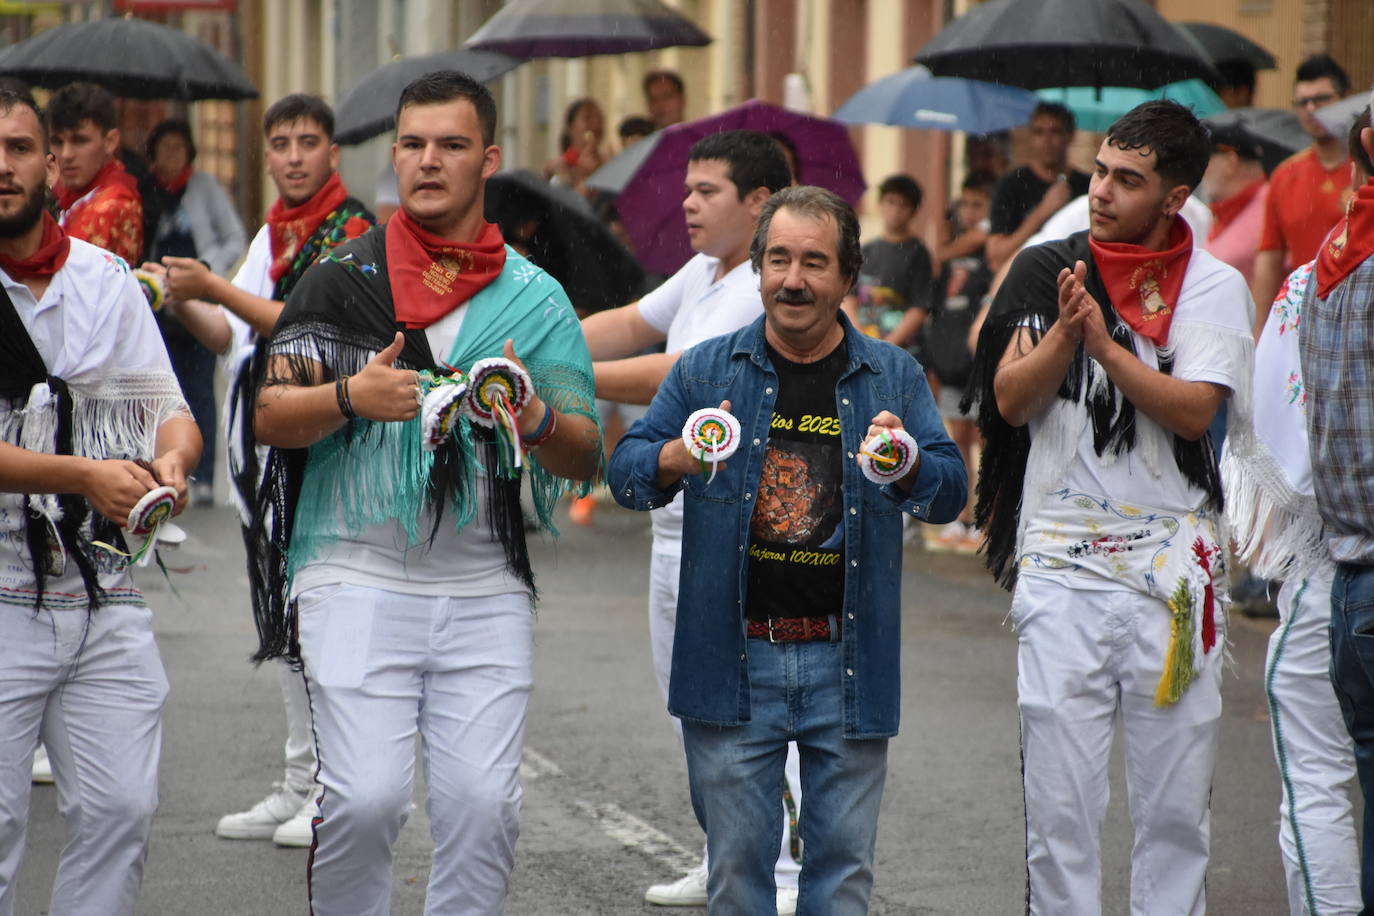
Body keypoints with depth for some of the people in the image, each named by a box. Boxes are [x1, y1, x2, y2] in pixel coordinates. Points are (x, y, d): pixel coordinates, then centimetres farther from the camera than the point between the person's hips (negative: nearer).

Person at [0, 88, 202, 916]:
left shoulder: (108, 279, 11)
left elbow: (170, 411, 10)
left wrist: (171, 459, -13)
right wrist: (84, 476, -23)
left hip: (109, 604, 4)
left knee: (123, 809, 2)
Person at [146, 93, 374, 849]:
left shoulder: (352, 228, -7)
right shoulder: (271, 233, 18)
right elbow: (232, 338, 20)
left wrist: (213, 289, -17)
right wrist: (180, 300, 3)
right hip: (262, 433, 9)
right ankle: (299, 785, 18)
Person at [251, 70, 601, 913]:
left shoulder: (535, 298, 10)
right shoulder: (341, 279, 7)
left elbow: (586, 457, 8)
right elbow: (270, 417, 1)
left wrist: (534, 421, -14)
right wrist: (351, 397, -18)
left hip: (486, 588, 2)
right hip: (358, 575, -2)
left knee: (483, 802, -5)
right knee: (366, 796, -12)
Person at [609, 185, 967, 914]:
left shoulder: (893, 377, 7)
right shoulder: (705, 370, 5)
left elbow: (949, 491, 2)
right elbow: (626, 473, 3)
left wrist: (907, 468, -21)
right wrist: (679, 457, -20)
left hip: (848, 662, 1)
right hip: (733, 658, 0)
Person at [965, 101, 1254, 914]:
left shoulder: (1214, 287, 3)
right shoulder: (1048, 272, 7)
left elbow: (1194, 410, -10)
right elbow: (1010, 400, 0)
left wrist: (1105, 343, -19)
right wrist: (1065, 329, -15)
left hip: (1172, 567, 0)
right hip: (1061, 563, 0)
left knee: (1177, 807, 3)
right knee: (1060, 802, -1)